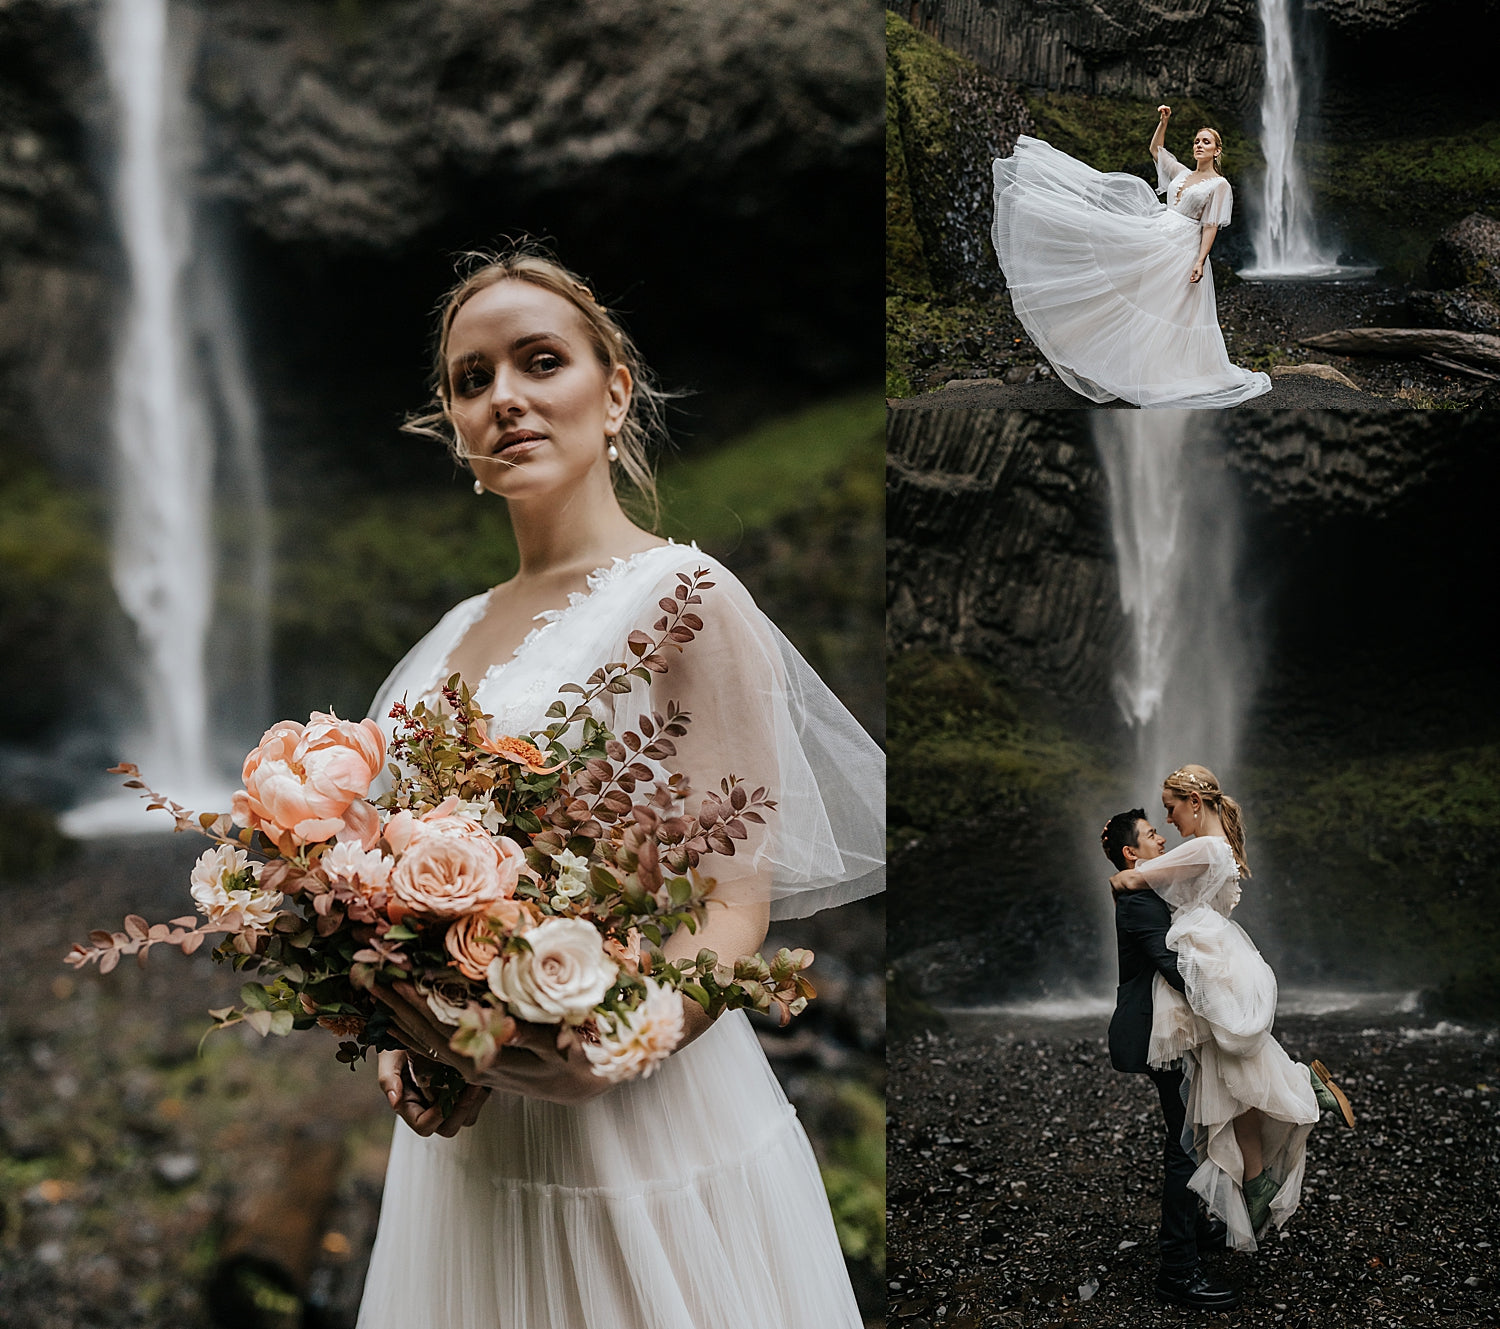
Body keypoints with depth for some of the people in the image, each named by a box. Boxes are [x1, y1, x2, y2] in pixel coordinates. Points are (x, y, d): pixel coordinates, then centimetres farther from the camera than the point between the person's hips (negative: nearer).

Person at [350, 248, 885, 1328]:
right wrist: (408, 1043, -2)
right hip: (462, 1134, 6)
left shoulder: (684, 598, -9)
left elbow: (735, 904, -15)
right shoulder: (458, 633, 10)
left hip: (644, 1131, -6)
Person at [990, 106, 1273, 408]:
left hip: (1183, 252, -6)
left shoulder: (1219, 185, -2)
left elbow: (1210, 227, -9)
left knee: (1178, 315, -5)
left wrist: (1200, 262, -17)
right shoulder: (1182, 173, 16)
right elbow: (1156, 148, 29)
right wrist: (1163, 121, 15)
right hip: (1155, 235, 6)